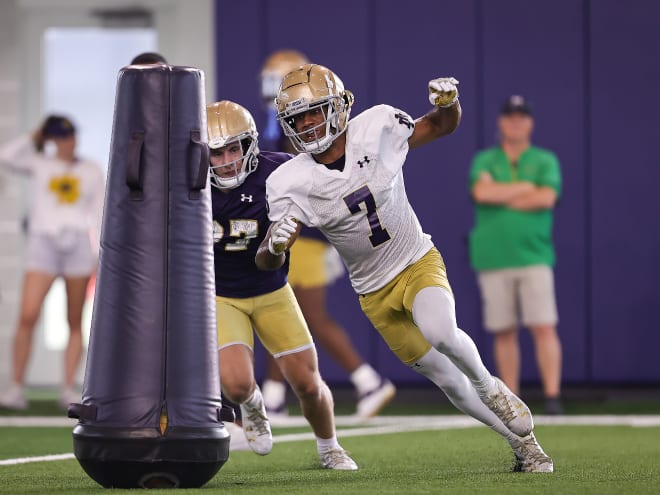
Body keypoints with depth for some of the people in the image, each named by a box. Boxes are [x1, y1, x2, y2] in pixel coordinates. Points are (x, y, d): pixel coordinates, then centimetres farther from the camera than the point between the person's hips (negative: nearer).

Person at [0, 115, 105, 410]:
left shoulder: (92, 171, 11)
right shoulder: (40, 164, 9)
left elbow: (101, 215, 12)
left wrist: (101, 256, 5)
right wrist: (34, 138, 2)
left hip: (78, 245, 2)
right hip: (43, 244, -1)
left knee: (75, 322, 2)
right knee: (27, 316, -14)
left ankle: (68, 389, 6)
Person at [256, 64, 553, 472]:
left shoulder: (376, 128, -16)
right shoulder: (291, 184, -17)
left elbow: (442, 127, 3)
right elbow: (267, 261, -17)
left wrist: (448, 103, -21)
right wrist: (276, 244, -41)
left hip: (419, 262, -2)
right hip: (376, 293, 2)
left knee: (440, 333, -34)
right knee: (447, 380, 6)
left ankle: (490, 387, -2)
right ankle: (522, 441, 28)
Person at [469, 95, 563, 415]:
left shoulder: (545, 161, 8)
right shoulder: (484, 161, 11)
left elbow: (546, 198, -9)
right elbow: (482, 192, -9)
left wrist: (502, 197, -5)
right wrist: (525, 188, -5)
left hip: (534, 256, -1)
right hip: (493, 258, 1)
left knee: (544, 327, -11)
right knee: (504, 332, 4)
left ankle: (552, 397, -12)